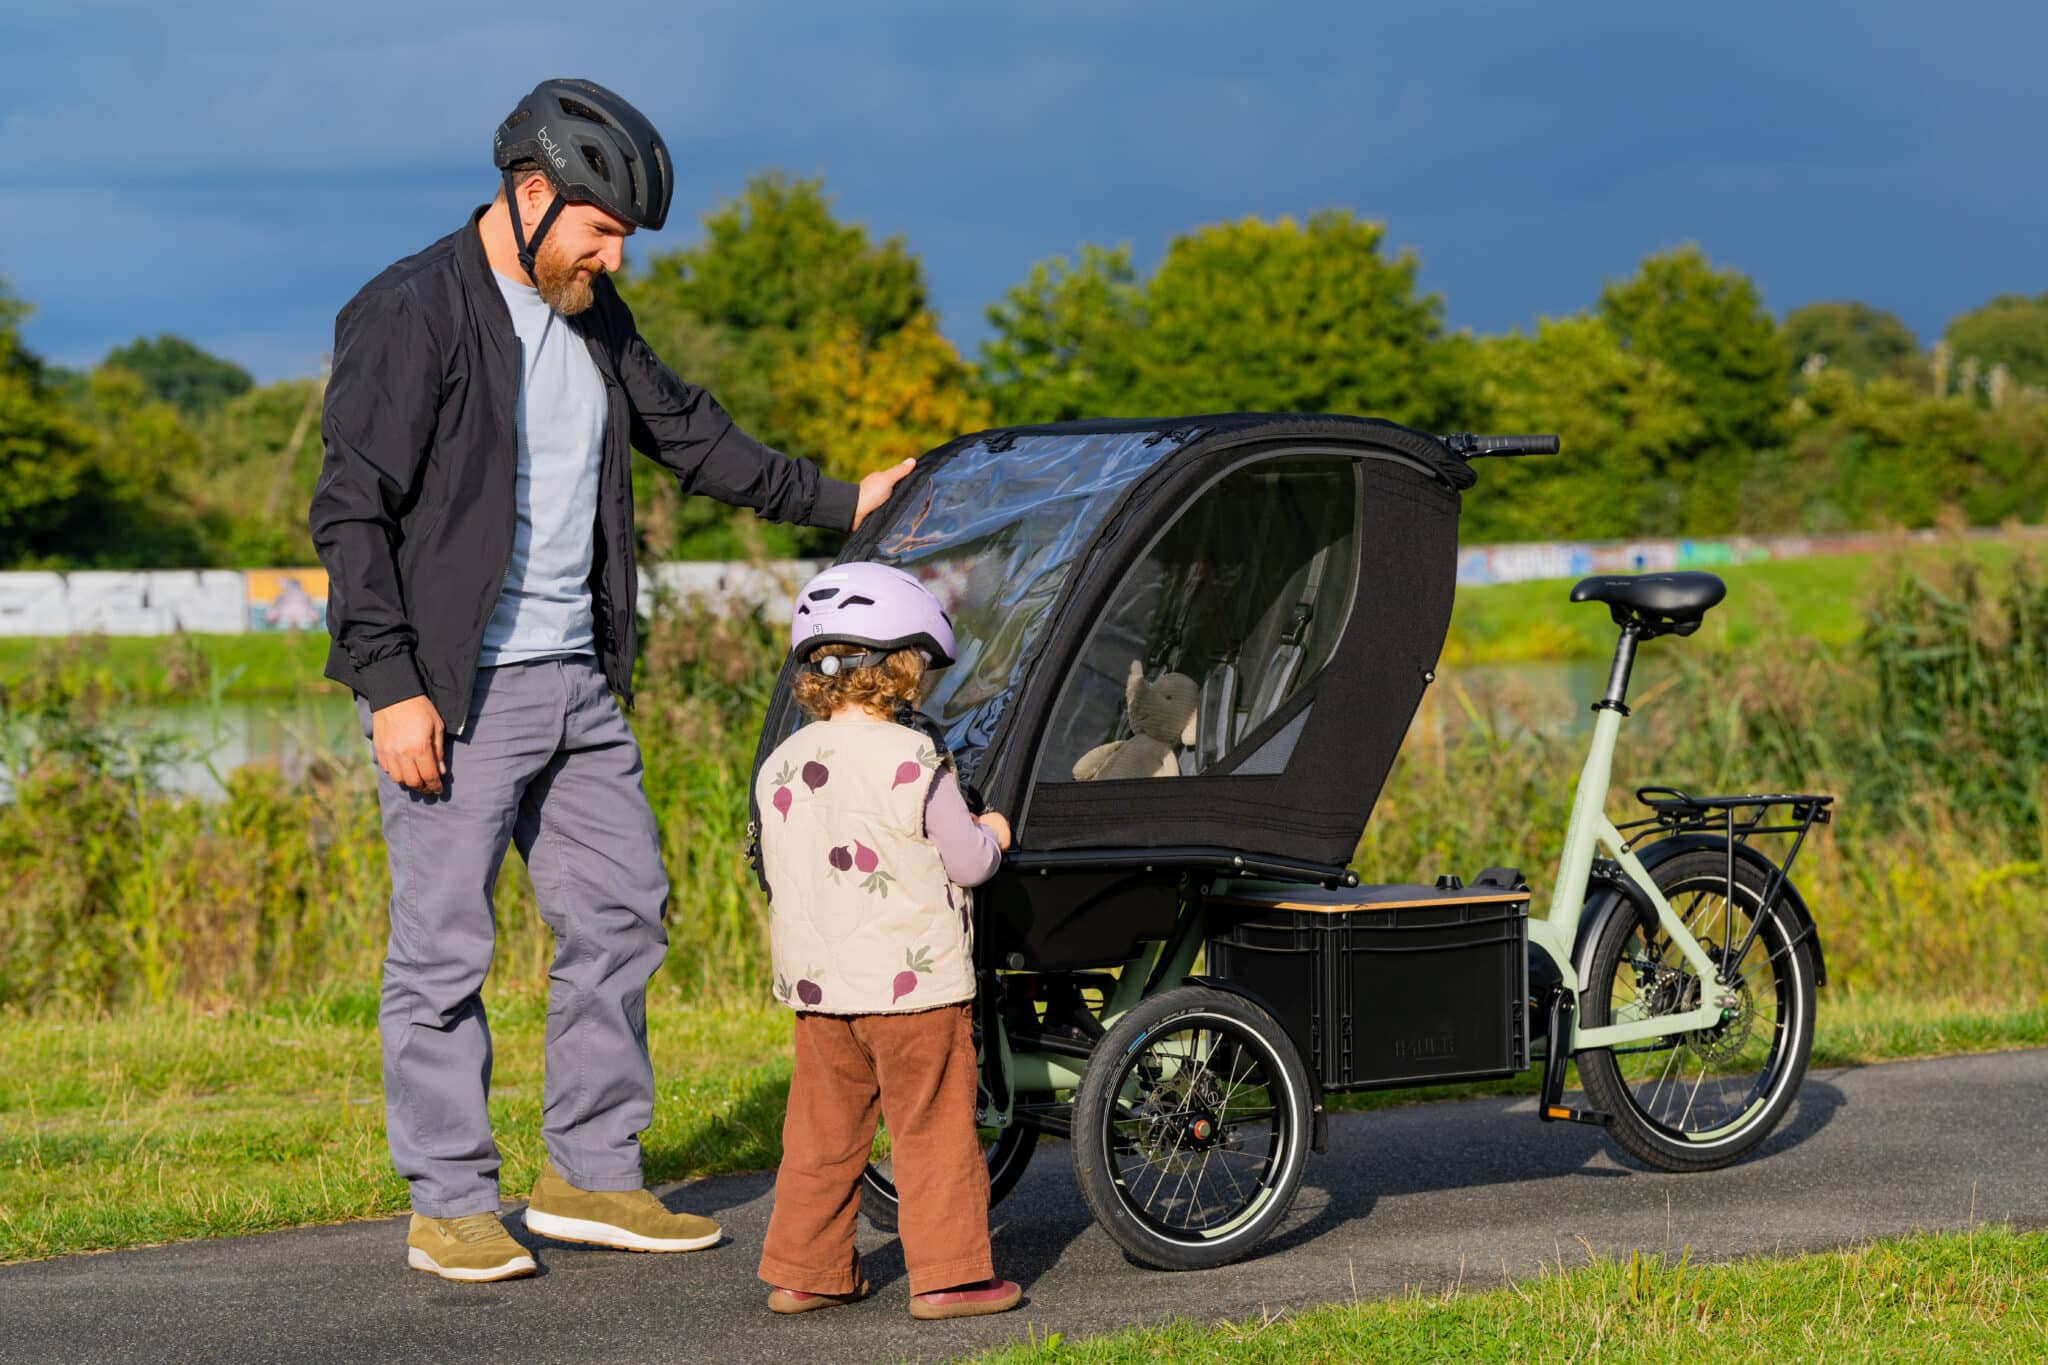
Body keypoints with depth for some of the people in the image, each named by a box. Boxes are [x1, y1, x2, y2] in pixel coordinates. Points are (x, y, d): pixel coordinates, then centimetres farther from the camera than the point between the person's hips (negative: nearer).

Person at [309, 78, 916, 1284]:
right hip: (454, 695, -8)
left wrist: (840, 503, 30)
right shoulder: (413, 314, -11)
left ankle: (593, 1177, 19)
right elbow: (353, 513, -14)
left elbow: (689, 433, 26)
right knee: (444, 946, -2)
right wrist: (390, 687, -19)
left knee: (621, 914, 10)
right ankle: (450, 1207, 7)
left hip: (576, 683, 8)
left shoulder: (592, 316, 12)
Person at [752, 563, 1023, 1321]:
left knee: (824, 1130, 13)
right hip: (912, 980, -5)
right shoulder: (911, 760, -13)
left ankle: (804, 1269, 17)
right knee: (934, 1131, 3)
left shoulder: (780, 766, 5)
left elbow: (778, 872, 12)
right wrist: (991, 834, 13)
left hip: (815, 982, 6)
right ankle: (947, 1272, 4)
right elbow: (966, 863, -8)